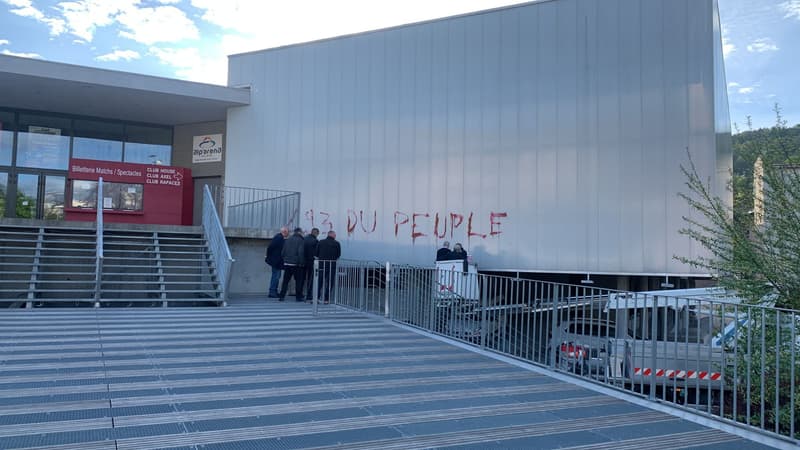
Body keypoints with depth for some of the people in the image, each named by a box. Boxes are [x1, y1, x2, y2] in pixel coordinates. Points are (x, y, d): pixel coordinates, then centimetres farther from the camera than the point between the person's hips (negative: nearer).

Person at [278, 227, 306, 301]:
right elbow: (301, 252, -16)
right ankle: (299, 297, 7)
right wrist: (301, 263, -10)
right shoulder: (300, 240, -8)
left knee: (285, 281, 9)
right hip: (296, 264, -5)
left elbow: (283, 252, 10)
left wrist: (285, 260, 17)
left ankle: (281, 296, 6)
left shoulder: (288, 240, 10)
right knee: (298, 281, 5)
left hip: (287, 263, 5)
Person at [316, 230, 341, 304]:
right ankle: (326, 299, 6)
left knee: (319, 282, 9)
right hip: (332, 265, -2)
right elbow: (339, 255, 2)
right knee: (330, 283, 7)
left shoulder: (321, 242, 1)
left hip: (321, 265, 2)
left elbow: (316, 253, 3)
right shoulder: (336, 243, -3)